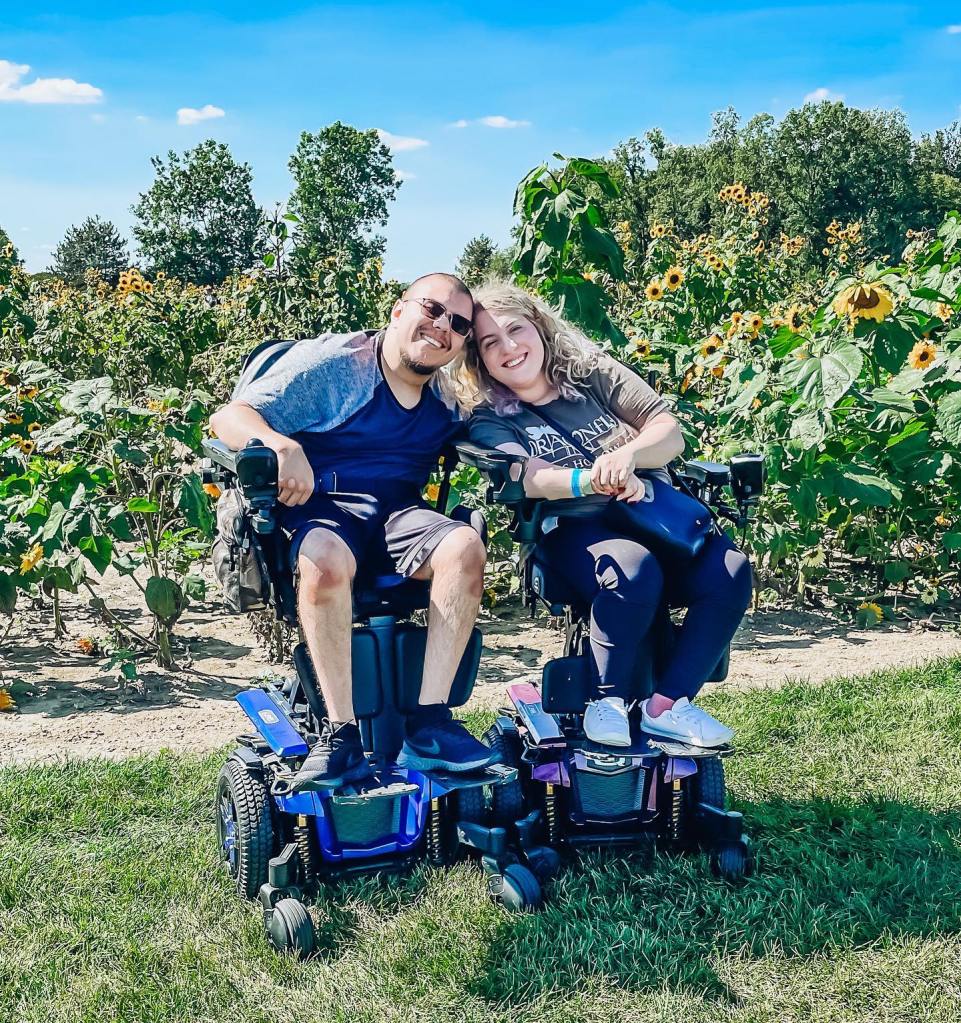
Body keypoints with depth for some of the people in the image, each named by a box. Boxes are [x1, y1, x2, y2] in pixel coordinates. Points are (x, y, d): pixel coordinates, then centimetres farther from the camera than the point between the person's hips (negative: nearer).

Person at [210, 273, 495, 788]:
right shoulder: (328, 363, -2)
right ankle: (341, 734, -30)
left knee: (465, 546, -28)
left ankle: (428, 725, -27)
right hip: (321, 506, -4)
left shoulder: (452, 397, 14)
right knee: (325, 562, -39)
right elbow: (228, 417, -9)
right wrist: (281, 445, -30)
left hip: (402, 510, 4)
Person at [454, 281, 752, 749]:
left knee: (731, 572, -23)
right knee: (633, 570, -36)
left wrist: (626, 454, -20)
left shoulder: (597, 374, 13)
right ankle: (607, 702, -18)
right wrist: (594, 480, -35)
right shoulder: (490, 420, 6)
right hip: (572, 532, -3)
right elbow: (528, 479, -15)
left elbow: (670, 432, 3)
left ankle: (667, 704, -14)